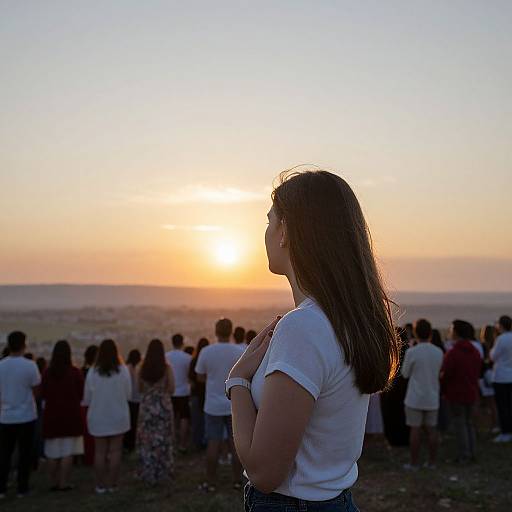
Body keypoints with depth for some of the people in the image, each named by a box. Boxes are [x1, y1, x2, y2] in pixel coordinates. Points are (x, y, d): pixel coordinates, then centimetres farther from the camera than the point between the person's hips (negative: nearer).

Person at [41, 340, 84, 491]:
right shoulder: (75, 372, -9)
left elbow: (42, 394, 3)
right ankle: (63, 483, 3)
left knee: (52, 453, 11)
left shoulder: (47, 372, -5)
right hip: (71, 414, -2)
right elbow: (81, 393, -4)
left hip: (52, 415, 2)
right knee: (68, 452, 2)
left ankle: (54, 482, 15)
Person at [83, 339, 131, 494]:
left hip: (98, 417, 1)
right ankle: (112, 484, 13)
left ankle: (100, 485, 16)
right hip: (118, 417, -1)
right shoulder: (123, 370, -11)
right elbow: (128, 394, -3)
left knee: (100, 451, 10)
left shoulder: (92, 372, -10)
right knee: (115, 451, 9)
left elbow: (87, 398, -3)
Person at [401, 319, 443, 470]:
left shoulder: (412, 352, -15)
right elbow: (439, 372, 11)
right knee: (432, 429, 11)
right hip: (432, 398, 4)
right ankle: (432, 462, 18)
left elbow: (405, 373, -3)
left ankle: (414, 463, 9)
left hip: (415, 398, -4)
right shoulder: (439, 352, -1)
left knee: (415, 430, 3)